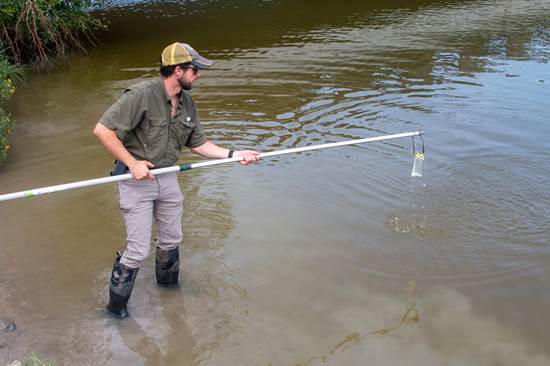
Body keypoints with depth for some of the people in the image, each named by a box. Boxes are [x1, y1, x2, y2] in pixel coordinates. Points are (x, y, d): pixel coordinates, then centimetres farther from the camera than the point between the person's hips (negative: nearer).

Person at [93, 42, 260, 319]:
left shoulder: (187, 103, 2)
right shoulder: (141, 95, -23)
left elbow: (198, 144, 11)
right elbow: (102, 130, -24)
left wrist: (233, 154, 1)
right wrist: (132, 163, -23)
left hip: (167, 179, 7)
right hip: (137, 181, -7)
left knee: (171, 240, 20)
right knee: (138, 249, -3)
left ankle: (168, 285, 47)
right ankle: (116, 305, 19)